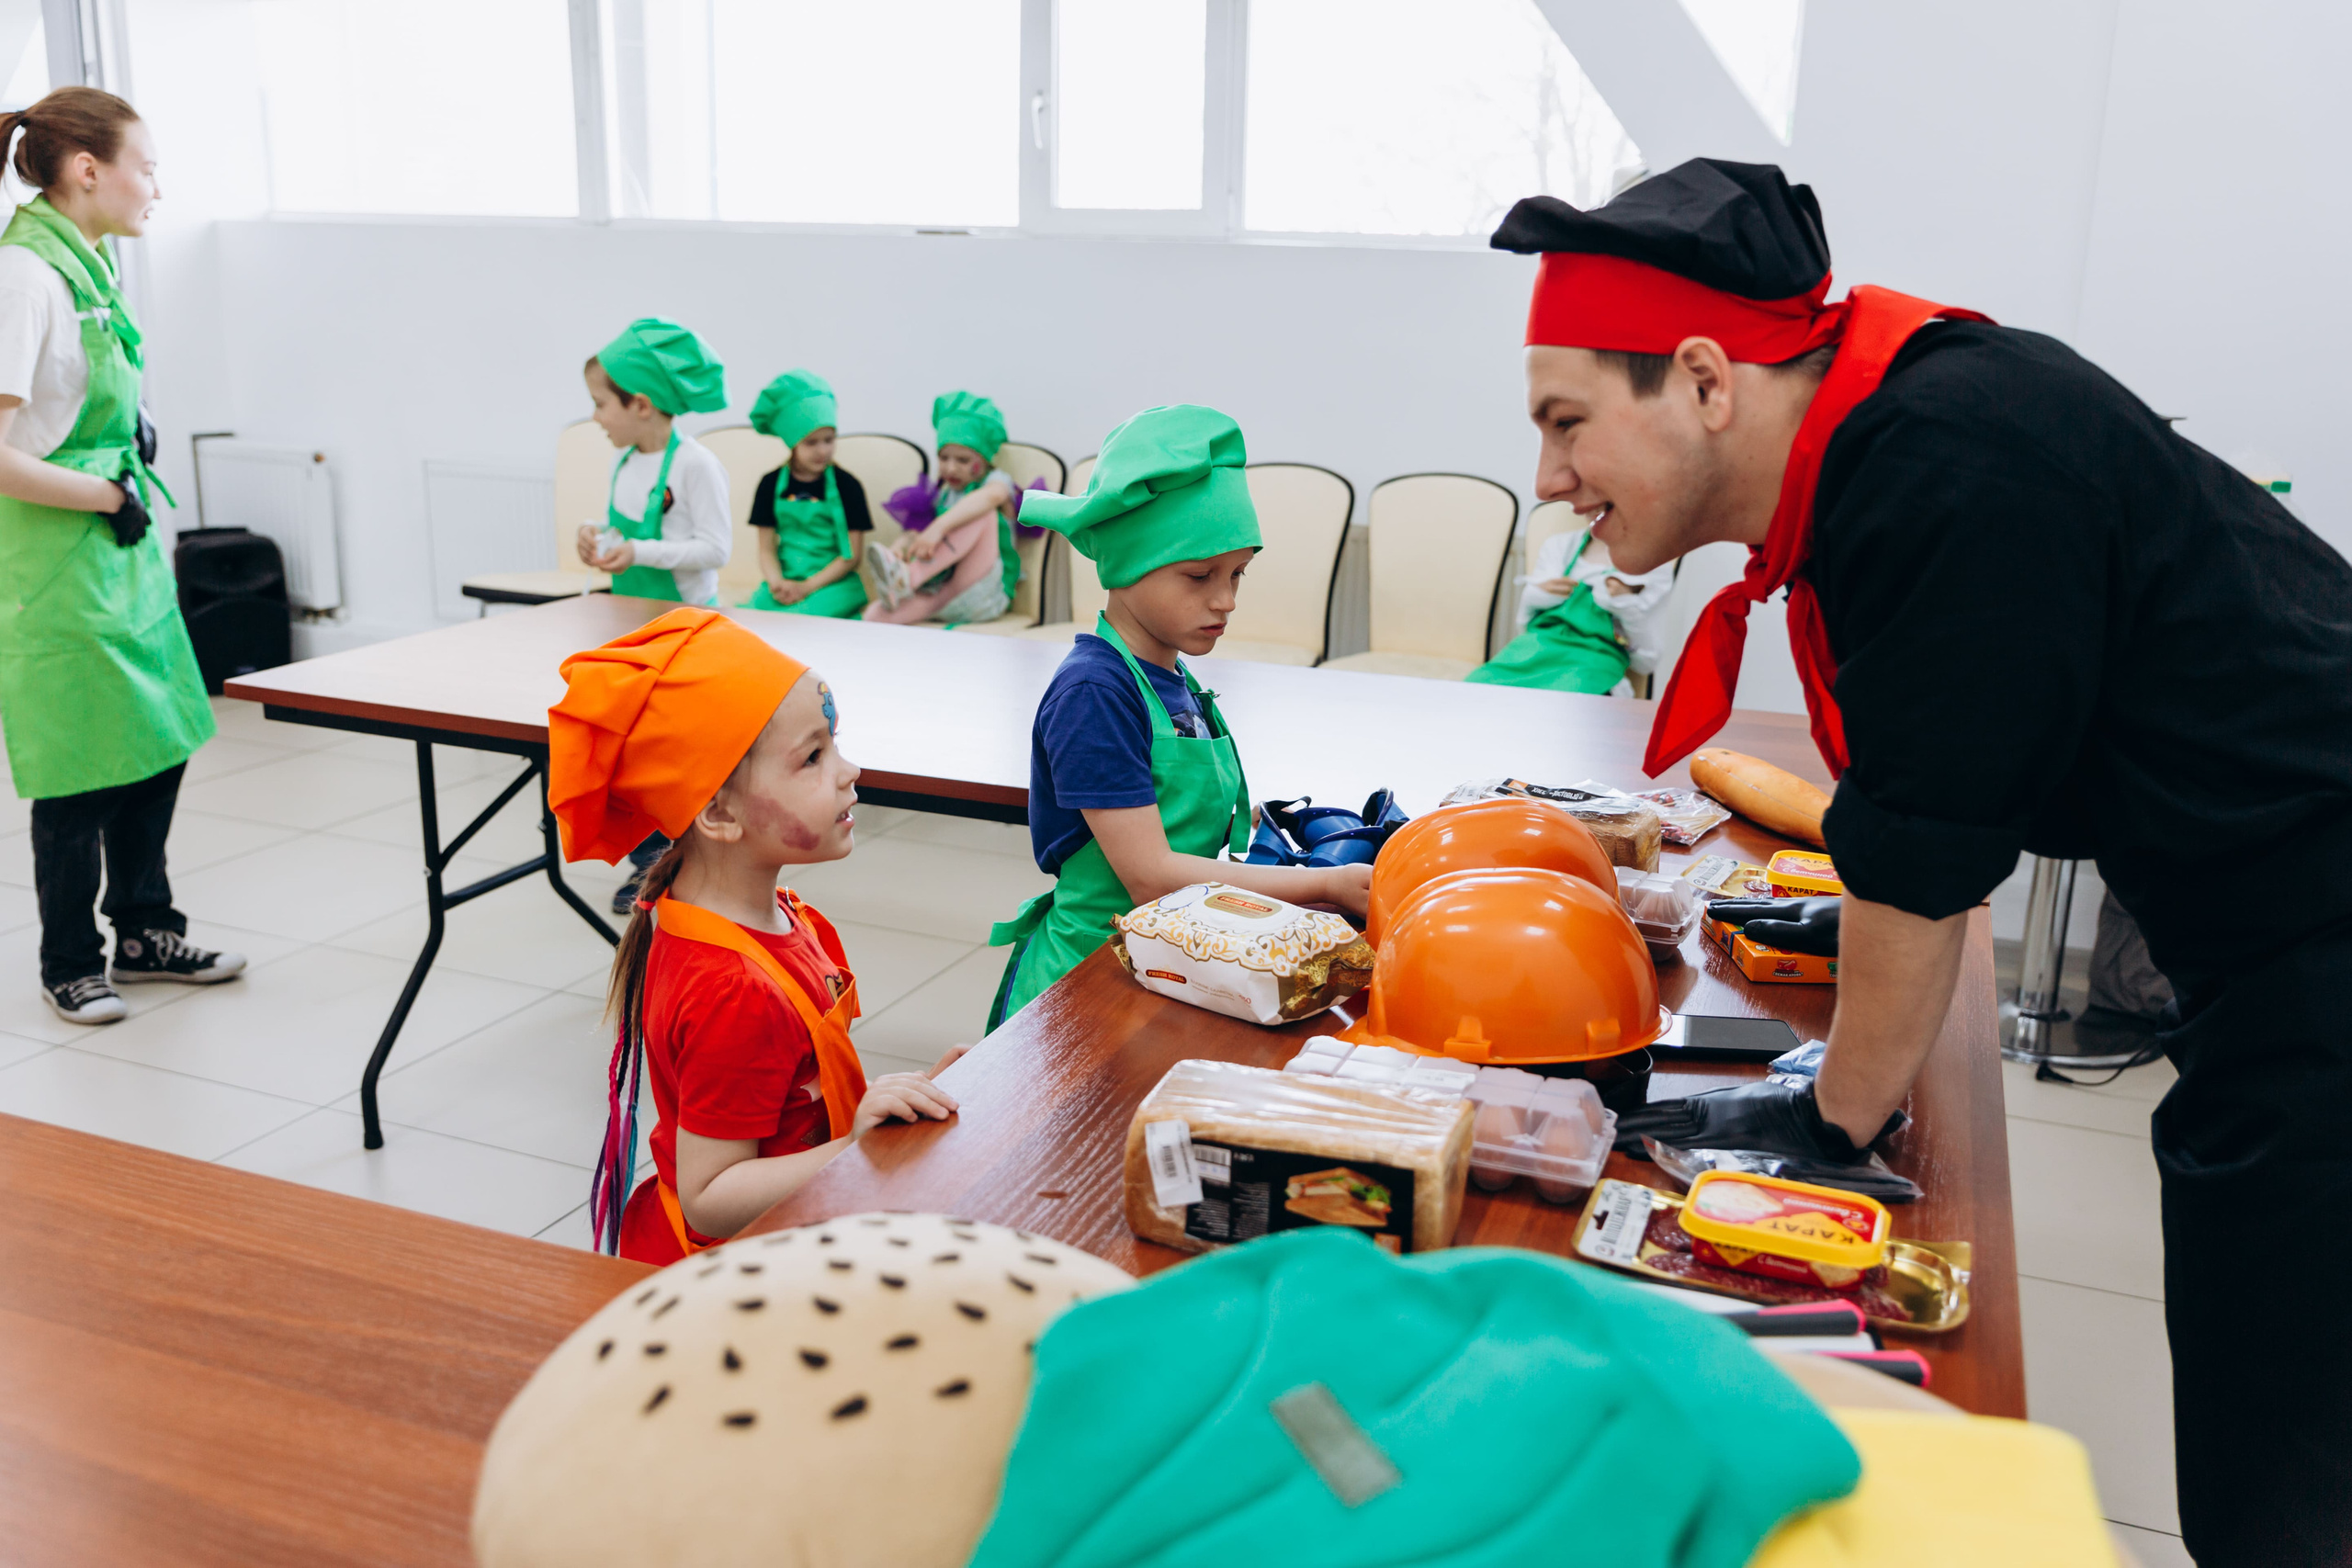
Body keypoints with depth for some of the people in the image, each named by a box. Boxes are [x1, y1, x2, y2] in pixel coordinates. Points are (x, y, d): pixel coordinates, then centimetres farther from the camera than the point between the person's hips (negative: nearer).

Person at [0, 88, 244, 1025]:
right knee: (80, 770, 3)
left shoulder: (89, 264, 10)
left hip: (121, 552, 9)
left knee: (155, 743, 15)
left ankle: (145, 933, 30)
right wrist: (111, 496, -14)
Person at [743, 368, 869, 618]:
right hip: (785, 580, 3)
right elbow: (767, 550, 7)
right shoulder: (771, 484, 9)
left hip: (833, 582, -2)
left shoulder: (846, 485, 1)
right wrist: (777, 583, -14)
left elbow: (851, 556, -1)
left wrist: (807, 587, -12)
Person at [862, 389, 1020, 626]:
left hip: (982, 596, -4)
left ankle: (909, 576, -36)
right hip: (941, 592, 4)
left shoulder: (998, 481, 2)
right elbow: (917, 530, 8)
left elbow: (987, 497, -23)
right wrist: (899, 547, -19)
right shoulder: (942, 493, 20)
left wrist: (938, 528, -39)